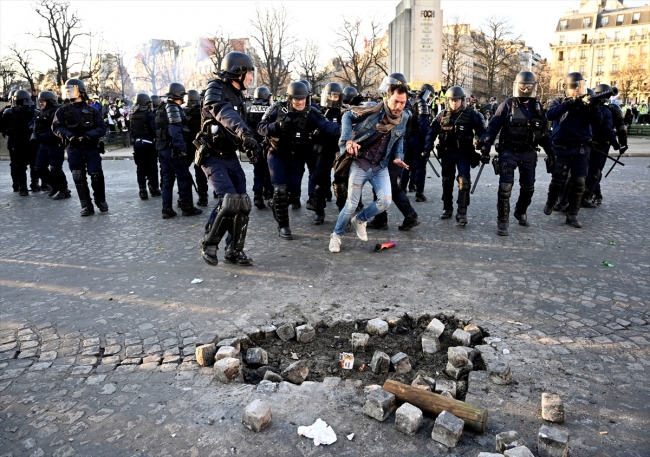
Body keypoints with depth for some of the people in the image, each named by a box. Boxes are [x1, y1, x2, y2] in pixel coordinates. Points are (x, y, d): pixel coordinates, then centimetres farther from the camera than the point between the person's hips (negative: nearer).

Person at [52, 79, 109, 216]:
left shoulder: (92, 111, 4)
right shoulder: (63, 111, 6)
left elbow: (102, 128, -2)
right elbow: (56, 127, -1)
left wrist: (89, 135, -18)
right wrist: (68, 135, -20)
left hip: (91, 149, -1)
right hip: (74, 149, 2)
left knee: (96, 175, -5)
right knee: (79, 178, 2)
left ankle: (101, 201, 15)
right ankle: (86, 206, 10)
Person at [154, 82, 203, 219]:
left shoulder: (162, 108, 17)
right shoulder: (173, 108, -12)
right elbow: (175, 130, -21)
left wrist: (161, 145, 20)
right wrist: (181, 148, -22)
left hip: (162, 148, 9)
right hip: (172, 149, -9)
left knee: (167, 179, 10)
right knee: (184, 178, -1)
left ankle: (167, 209, 9)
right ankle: (187, 207, 4)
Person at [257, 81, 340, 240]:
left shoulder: (310, 113, -11)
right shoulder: (278, 109, -9)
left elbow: (326, 126, -28)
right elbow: (260, 127, -6)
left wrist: (341, 128, -49)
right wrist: (277, 126, -25)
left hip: (296, 157, 2)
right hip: (277, 154, -2)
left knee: (293, 191, 6)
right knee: (280, 190, -13)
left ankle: (276, 205, 39)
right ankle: (283, 226, 1)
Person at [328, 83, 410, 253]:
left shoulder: (404, 117, -3)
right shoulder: (373, 109, -17)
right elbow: (347, 116, -6)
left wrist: (397, 157, -1)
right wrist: (348, 139, -18)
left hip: (380, 167, 4)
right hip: (360, 163, -4)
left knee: (385, 201, -8)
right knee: (352, 204, -2)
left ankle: (359, 220, 20)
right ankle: (336, 235, 20)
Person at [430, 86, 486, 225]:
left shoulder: (471, 115, -6)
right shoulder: (442, 115, 2)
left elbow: (481, 133, -3)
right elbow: (432, 133, 8)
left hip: (464, 154, -3)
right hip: (447, 153, 3)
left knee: (464, 182, -11)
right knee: (447, 181, 12)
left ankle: (462, 212, -7)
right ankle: (447, 208, 28)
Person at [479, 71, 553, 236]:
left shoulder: (537, 107, 9)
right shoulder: (507, 105, -4)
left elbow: (544, 133, 15)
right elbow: (493, 128, -7)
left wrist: (551, 152, 11)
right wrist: (485, 149, -15)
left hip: (529, 153, 5)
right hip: (509, 152, -4)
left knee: (528, 187, 12)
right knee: (505, 186, -15)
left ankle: (520, 212, 37)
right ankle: (502, 222, -4)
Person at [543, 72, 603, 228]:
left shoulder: (586, 102, 8)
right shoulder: (558, 102, 4)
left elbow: (598, 123, -3)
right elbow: (550, 115, -19)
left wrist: (593, 108, -21)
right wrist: (570, 103, -27)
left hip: (581, 149, 2)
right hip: (562, 149, -2)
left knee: (579, 182, -3)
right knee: (558, 181, 1)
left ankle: (572, 215, 5)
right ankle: (550, 204, 28)